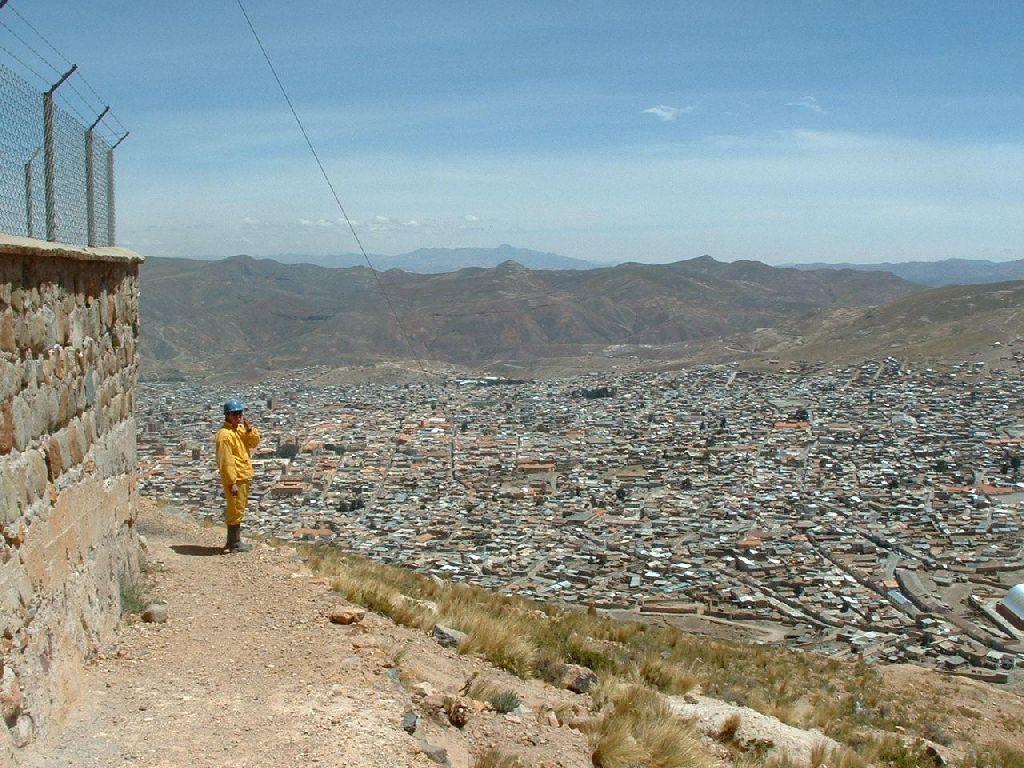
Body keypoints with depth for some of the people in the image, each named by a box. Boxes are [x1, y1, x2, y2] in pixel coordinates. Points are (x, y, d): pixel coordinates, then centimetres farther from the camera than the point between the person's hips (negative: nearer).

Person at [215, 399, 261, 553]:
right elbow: (226, 460, -22)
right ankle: (235, 543, 8)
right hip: (235, 478, -9)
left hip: (243, 477, 9)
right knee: (236, 510, -1)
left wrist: (249, 428, -11)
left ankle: (233, 540, 28)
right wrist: (232, 482, -23)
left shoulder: (241, 429, 9)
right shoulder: (225, 434, -19)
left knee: (238, 509, 18)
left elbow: (254, 442, 5)